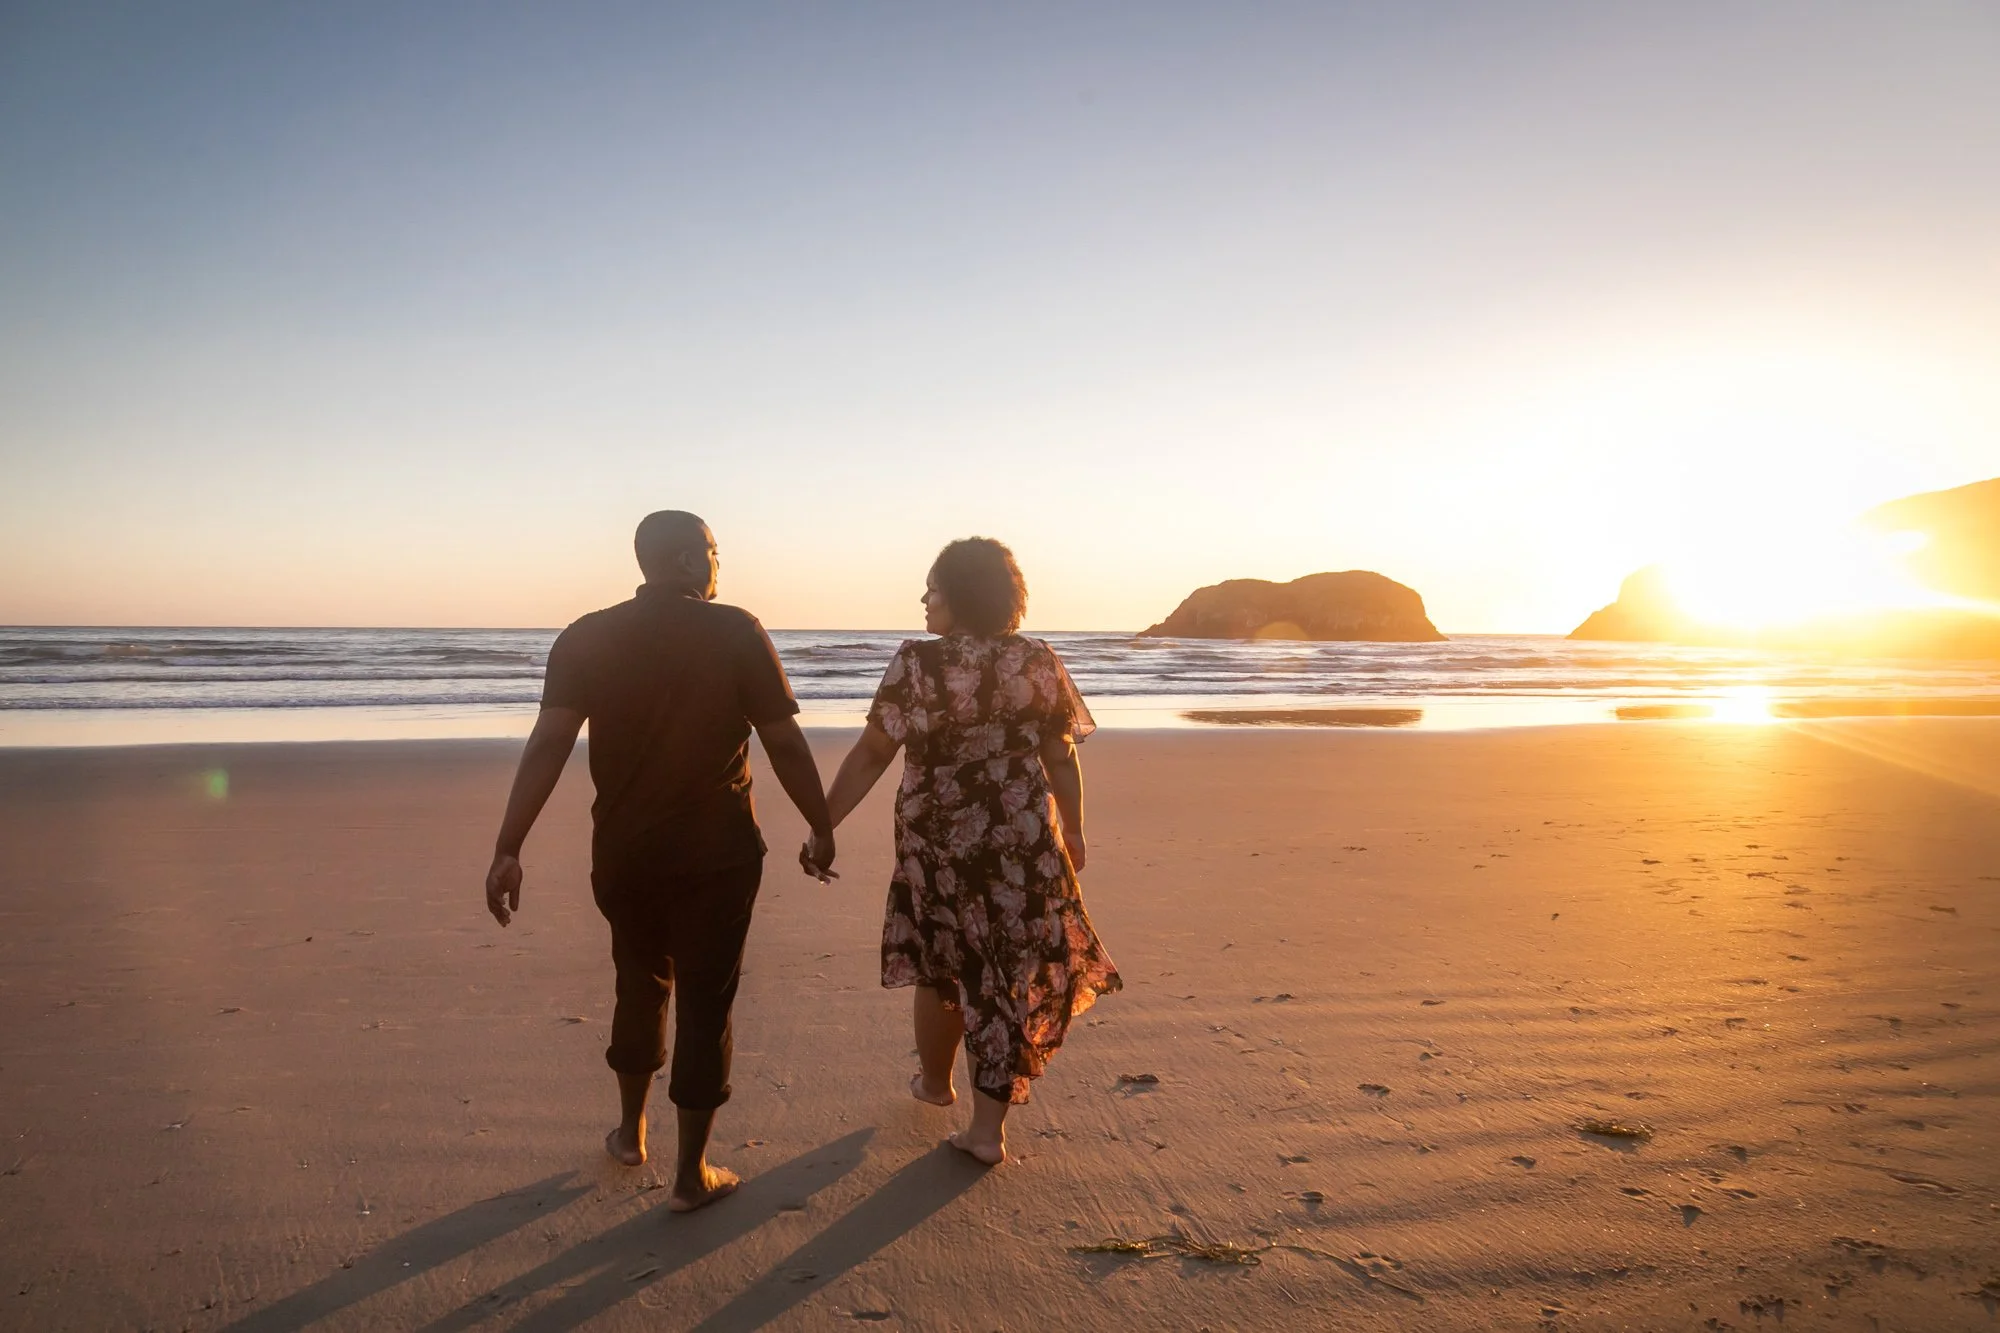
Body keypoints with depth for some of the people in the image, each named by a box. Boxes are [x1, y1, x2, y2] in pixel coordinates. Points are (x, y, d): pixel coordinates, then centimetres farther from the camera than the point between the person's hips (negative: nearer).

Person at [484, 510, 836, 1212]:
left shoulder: (585, 638, -2)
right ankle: (692, 1173, 16)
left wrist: (508, 850, -12)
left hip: (622, 854, 4)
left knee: (639, 985, 24)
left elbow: (548, 746, -11)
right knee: (705, 1003, 8)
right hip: (717, 855, -3)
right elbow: (786, 745, -10)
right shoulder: (737, 633, -10)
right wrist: (821, 828, 2)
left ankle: (631, 1131, 41)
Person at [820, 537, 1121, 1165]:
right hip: (1025, 843, 1)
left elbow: (870, 755, -12)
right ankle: (988, 1128, 16)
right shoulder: (1038, 661, -3)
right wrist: (1073, 832, 14)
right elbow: (1061, 761, 1)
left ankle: (935, 1081, 43)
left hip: (938, 842, -1)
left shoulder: (917, 663, -11)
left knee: (941, 965, 21)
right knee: (1010, 974, 11)